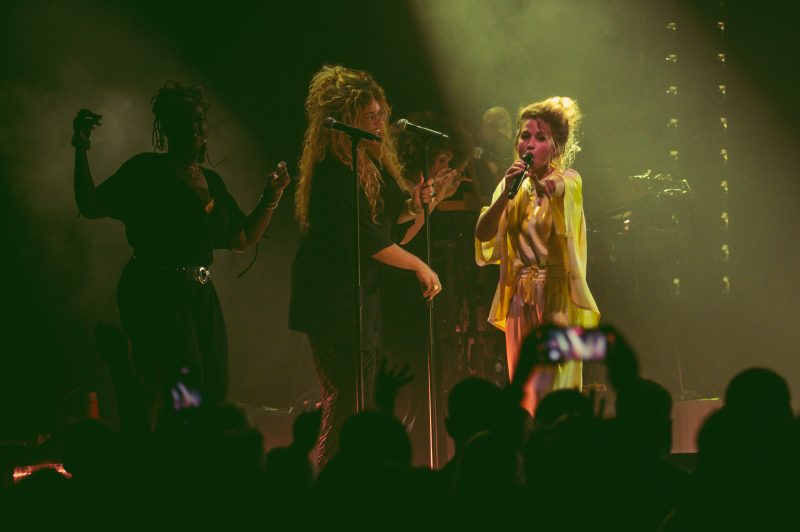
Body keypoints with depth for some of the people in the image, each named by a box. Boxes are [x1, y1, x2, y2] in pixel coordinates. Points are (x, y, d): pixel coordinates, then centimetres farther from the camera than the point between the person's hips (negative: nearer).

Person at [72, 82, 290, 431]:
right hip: (156, 296, -7)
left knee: (210, 394, 3)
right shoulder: (146, 170, -3)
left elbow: (242, 240, 21)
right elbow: (91, 206, -10)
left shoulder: (211, 181, 16)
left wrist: (271, 197, 11)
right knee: (174, 389, -19)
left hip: (200, 298, 7)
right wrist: (81, 151, -19)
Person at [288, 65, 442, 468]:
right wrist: (419, 267, -14)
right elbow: (366, 239, -22)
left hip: (361, 294, 10)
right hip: (333, 296, -10)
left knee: (356, 400, 13)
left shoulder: (372, 160, 9)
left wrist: (413, 204, -2)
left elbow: (386, 213, 20)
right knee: (348, 396, -9)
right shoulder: (334, 171, -21)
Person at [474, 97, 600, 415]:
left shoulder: (568, 180, -2)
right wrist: (506, 194, -16)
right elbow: (483, 234, -3)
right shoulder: (513, 185, 10)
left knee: (550, 392, -14)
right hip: (520, 300, 5)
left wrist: (548, 187, -45)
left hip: (557, 296, -5)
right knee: (524, 395, 6)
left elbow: (555, 187, -26)